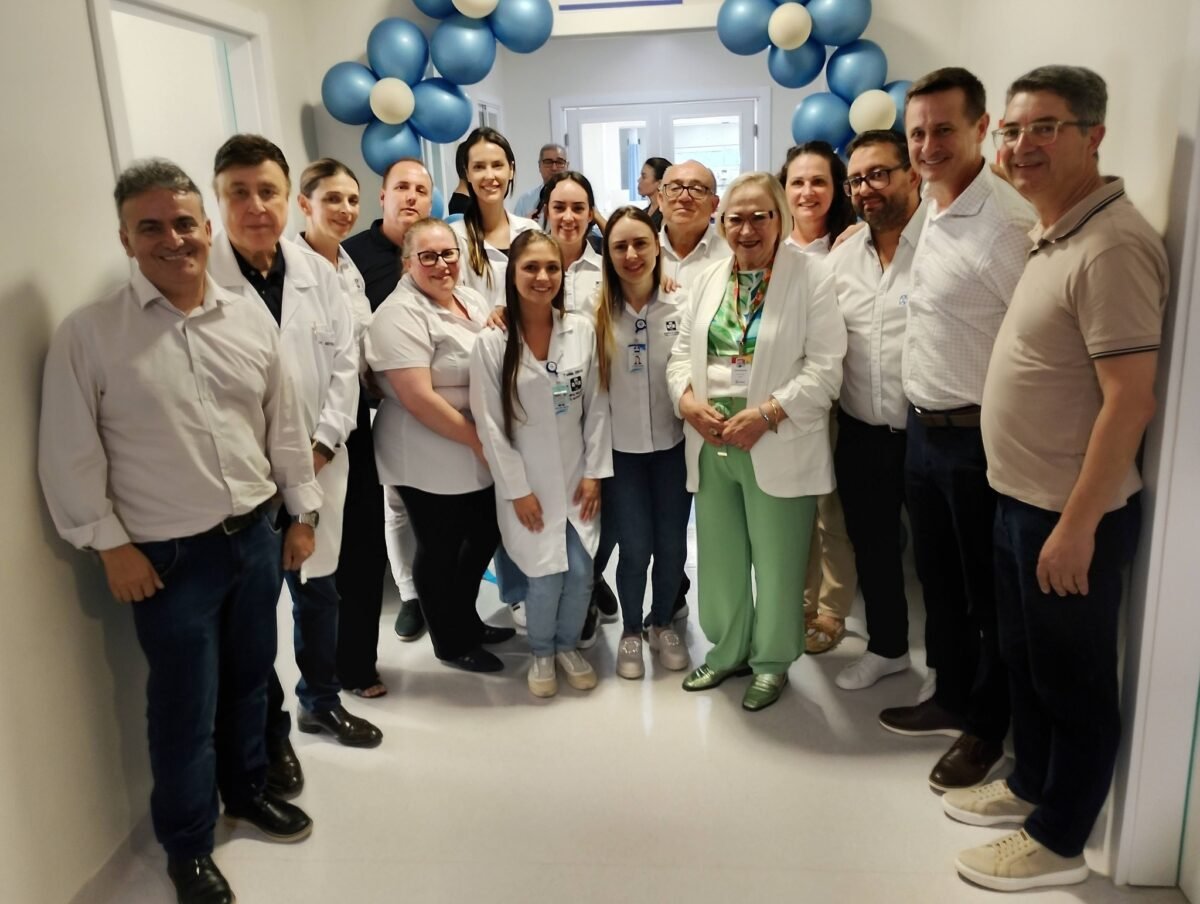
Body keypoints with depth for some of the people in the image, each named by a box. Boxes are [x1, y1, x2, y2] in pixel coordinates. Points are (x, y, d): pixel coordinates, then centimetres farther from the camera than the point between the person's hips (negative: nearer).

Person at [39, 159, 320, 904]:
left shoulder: (252, 319, 2)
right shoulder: (88, 334, -9)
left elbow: (285, 424, 7)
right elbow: (71, 453, -8)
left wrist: (304, 513, 7)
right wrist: (110, 544, -9)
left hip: (256, 536, 4)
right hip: (169, 555, -4)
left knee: (250, 681, 20)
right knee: (185, 705, 8)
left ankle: (247, 791, 45)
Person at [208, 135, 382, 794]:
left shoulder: (318, 272, 3)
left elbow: (345, 363, 5)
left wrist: (322, 444, -5)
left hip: (318, 466, 5)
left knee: (320, 591, 19)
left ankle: (321, 701, 42)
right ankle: (269, 733, 29)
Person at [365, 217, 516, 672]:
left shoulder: (472, 299, 8)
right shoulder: (401, 315, -17)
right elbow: (418, 398, -24)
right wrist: (476, 440, -19)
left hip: (479, 455, 9)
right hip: (429, 460, -8)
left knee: (486, 533, 20)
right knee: (441, 549, 8)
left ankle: (466, 618, 42)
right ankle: (451, 643, 28)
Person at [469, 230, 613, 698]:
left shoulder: (582, 330, -2)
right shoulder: (491, 344, -9)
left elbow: (596, 408, 1)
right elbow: (490, 425, -8)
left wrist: (595, 472, -3)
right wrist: (517, 489, -9)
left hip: (577, 478, 2)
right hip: (526, 484, -2)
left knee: (581, 573, 3)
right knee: (544, 576, -1)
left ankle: (567, 644, 31)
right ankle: (541, 652, 28)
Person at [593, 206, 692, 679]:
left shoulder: (684, 303, -6)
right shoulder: (596, 310, -6)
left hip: (673, 443, 1)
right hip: (622, 449, -1)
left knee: (672, 545, 11)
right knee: (635, 549, 4)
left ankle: (663, 624, 38)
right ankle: (631, 631, 31)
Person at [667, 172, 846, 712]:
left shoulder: (812, 276, -6)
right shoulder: (709, 280, 12)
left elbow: (825, 367, -12)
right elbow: (682, 350, 12)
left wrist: (765, 414, -20)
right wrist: (688, 399, -8)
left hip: (776, 446, -5)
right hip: (711, 444, 5)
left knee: (775, 564, 7)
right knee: (719, 558, 15)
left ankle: (771, 662, 27)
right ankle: (727, 650, 36)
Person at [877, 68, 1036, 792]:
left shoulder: (1005, 223, -19)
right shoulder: (934, 218, 10)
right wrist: (922, 416, 13)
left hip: (979, 439, -8)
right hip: (924, 428, 9)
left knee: (988, 593, 9)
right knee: (938, 576, 21)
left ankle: (986, 729, 27)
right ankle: (952, 696, 40)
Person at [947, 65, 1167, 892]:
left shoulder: (1112, 246, -20)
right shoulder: (1053, 236, 10)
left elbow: (1130, 401, -24)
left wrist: (1077, 524, -22)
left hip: (1069, 512, -9)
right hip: (1020, 498, 9)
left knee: (1074, 681, 9)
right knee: (1026, 660, 23)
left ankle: (1058, 841, 26)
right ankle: (1030, 784, 42)